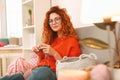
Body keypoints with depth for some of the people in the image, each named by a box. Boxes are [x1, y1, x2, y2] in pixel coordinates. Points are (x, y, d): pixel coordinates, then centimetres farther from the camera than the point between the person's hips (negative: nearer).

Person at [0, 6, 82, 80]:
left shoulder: (72, 41, 4)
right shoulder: (51, 39, 24)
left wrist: (54, 53, -13)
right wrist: (39, 54, 5)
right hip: (37, 70, 6)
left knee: (42, 72, -43)